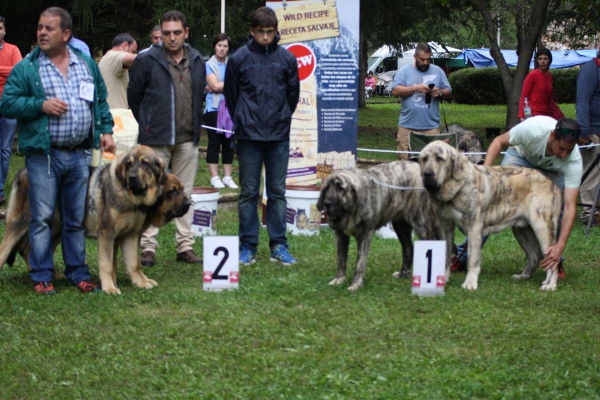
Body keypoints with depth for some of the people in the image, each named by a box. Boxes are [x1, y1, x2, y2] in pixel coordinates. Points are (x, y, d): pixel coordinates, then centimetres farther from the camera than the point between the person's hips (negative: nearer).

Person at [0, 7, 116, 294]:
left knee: (76, 219, 9)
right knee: (42, 218, -2)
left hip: (78, 155, 3)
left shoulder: (88, 65, 11)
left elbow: (101, 101, 19)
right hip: (43, 155, -3)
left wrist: (106, 130, 9)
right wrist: (40, 105, -15)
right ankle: (42, 277, 5)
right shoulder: (26, 69, -1)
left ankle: (77, 273, 18)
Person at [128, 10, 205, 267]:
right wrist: (148, 125, 7)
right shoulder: (147, 60, -6)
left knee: (185, 194, 8)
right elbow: (134, 96, 2)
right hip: (156, 139, -4)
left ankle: (185, 247, 13)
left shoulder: (197, 61, 7)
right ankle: (148, 248, 2)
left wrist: (194, 126, 13)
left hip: (187, 139, 4)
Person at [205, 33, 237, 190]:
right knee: (214, 143, -3)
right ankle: (214, 177, 1)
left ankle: (227, 177, 8)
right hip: (213, 109, -3)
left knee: (228, 143, 4)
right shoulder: (209, 65, 2)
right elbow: (215, 85, -10)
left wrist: (219, 87, -10)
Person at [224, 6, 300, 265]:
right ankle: (248, 246, 10)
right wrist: (242, 121, 10)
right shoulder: (239, 59, -2)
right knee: (249, 192, 4)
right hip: (249, 137, -1)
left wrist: (280, 118, 13)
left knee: (277, 191, 6)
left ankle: (279, 246, 12)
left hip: (279, 136, 1)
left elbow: (293, 94, 11)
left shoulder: (287, 59, 2)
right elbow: (230, 95, 7)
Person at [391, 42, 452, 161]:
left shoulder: (438, 71, 13)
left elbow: (448, 92, 15)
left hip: (431, 126, 2)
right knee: (405, 158, -3)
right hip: (408, 126, -1)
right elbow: (395, 91, -5)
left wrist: (440, 92, -7)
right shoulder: (405, 71, 6)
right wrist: (416, 88, -13)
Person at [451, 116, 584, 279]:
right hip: (521, 155, 0)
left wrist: (560, 246, -50)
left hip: (551, 170, 0)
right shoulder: (533, 128, -41)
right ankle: (463, 255, -2)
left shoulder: (574, 161, -38)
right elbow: (499, 142, -20)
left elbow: (570, 206, -41)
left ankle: (555, 261, -3)